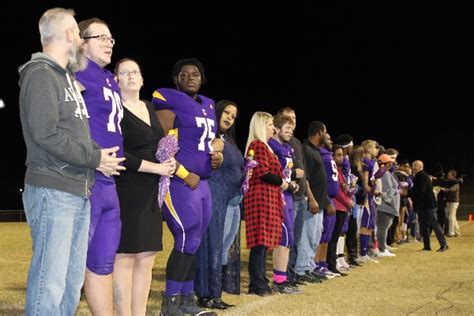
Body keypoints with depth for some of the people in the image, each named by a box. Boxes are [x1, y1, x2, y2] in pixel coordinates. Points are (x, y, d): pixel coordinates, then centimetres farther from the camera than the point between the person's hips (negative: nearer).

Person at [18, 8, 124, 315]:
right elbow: (45, 133, -18)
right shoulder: (40, 73, -8)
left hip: (79, 191, 9)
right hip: (52, 191, -9)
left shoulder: (67, 76, 21)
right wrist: (94, 158, -11)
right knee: (50, 280, -9)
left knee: (73, 280, 10)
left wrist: (98, 157, 8)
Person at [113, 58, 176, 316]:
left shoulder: (150, 107, 16)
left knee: (146, 260, 7)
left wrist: (169, 160, 4)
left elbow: (160, 143, 27)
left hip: (151, 193, 7)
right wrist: (156, 168, -14)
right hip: (126, 193, -7)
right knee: (125, 258, -6)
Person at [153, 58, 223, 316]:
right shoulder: (170, 103, -8)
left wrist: (218, 154, 6)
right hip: (179, 183, -8)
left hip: (201, 183, 8)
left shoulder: (208, 106, 16)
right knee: (188, 240, -11)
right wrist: (185, 175, -17)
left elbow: (212, 140, 29)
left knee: (193, 242, 11)